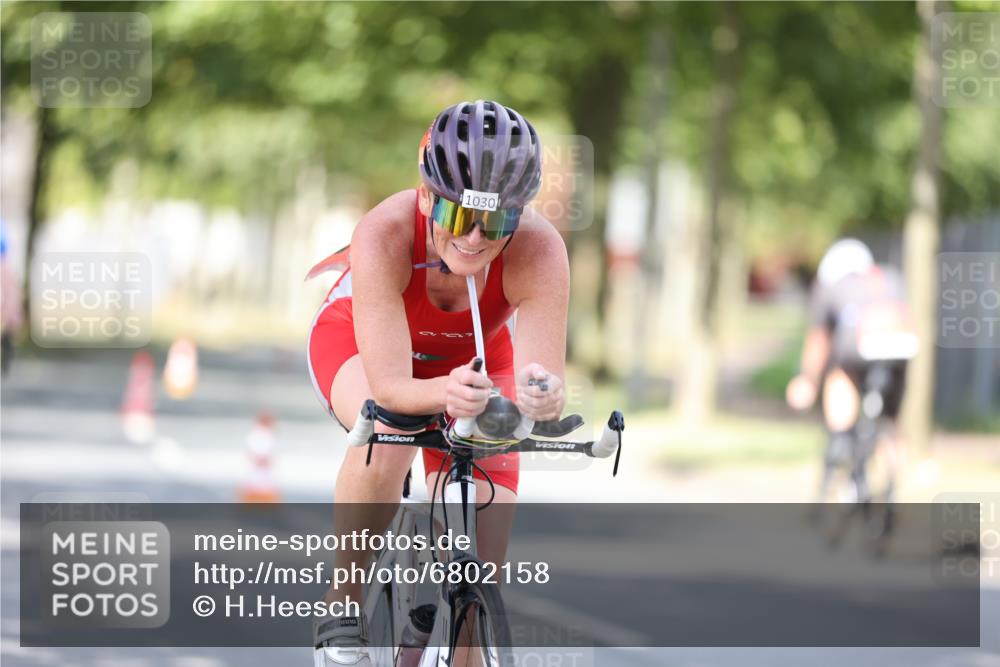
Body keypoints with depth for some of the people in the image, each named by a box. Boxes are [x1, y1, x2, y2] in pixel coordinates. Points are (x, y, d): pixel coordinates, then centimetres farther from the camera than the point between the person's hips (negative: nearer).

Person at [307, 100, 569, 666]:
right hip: (360, 345, -2)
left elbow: (546, 375, -41)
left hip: (474, 359, 2)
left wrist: (541, 396, -65)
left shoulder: (539, 251, -37)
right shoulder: (384, 235, -41)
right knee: (389, 435, -37)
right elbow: (389, 387, -44)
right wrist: (445, 395, -65)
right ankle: (343, 603, -16)